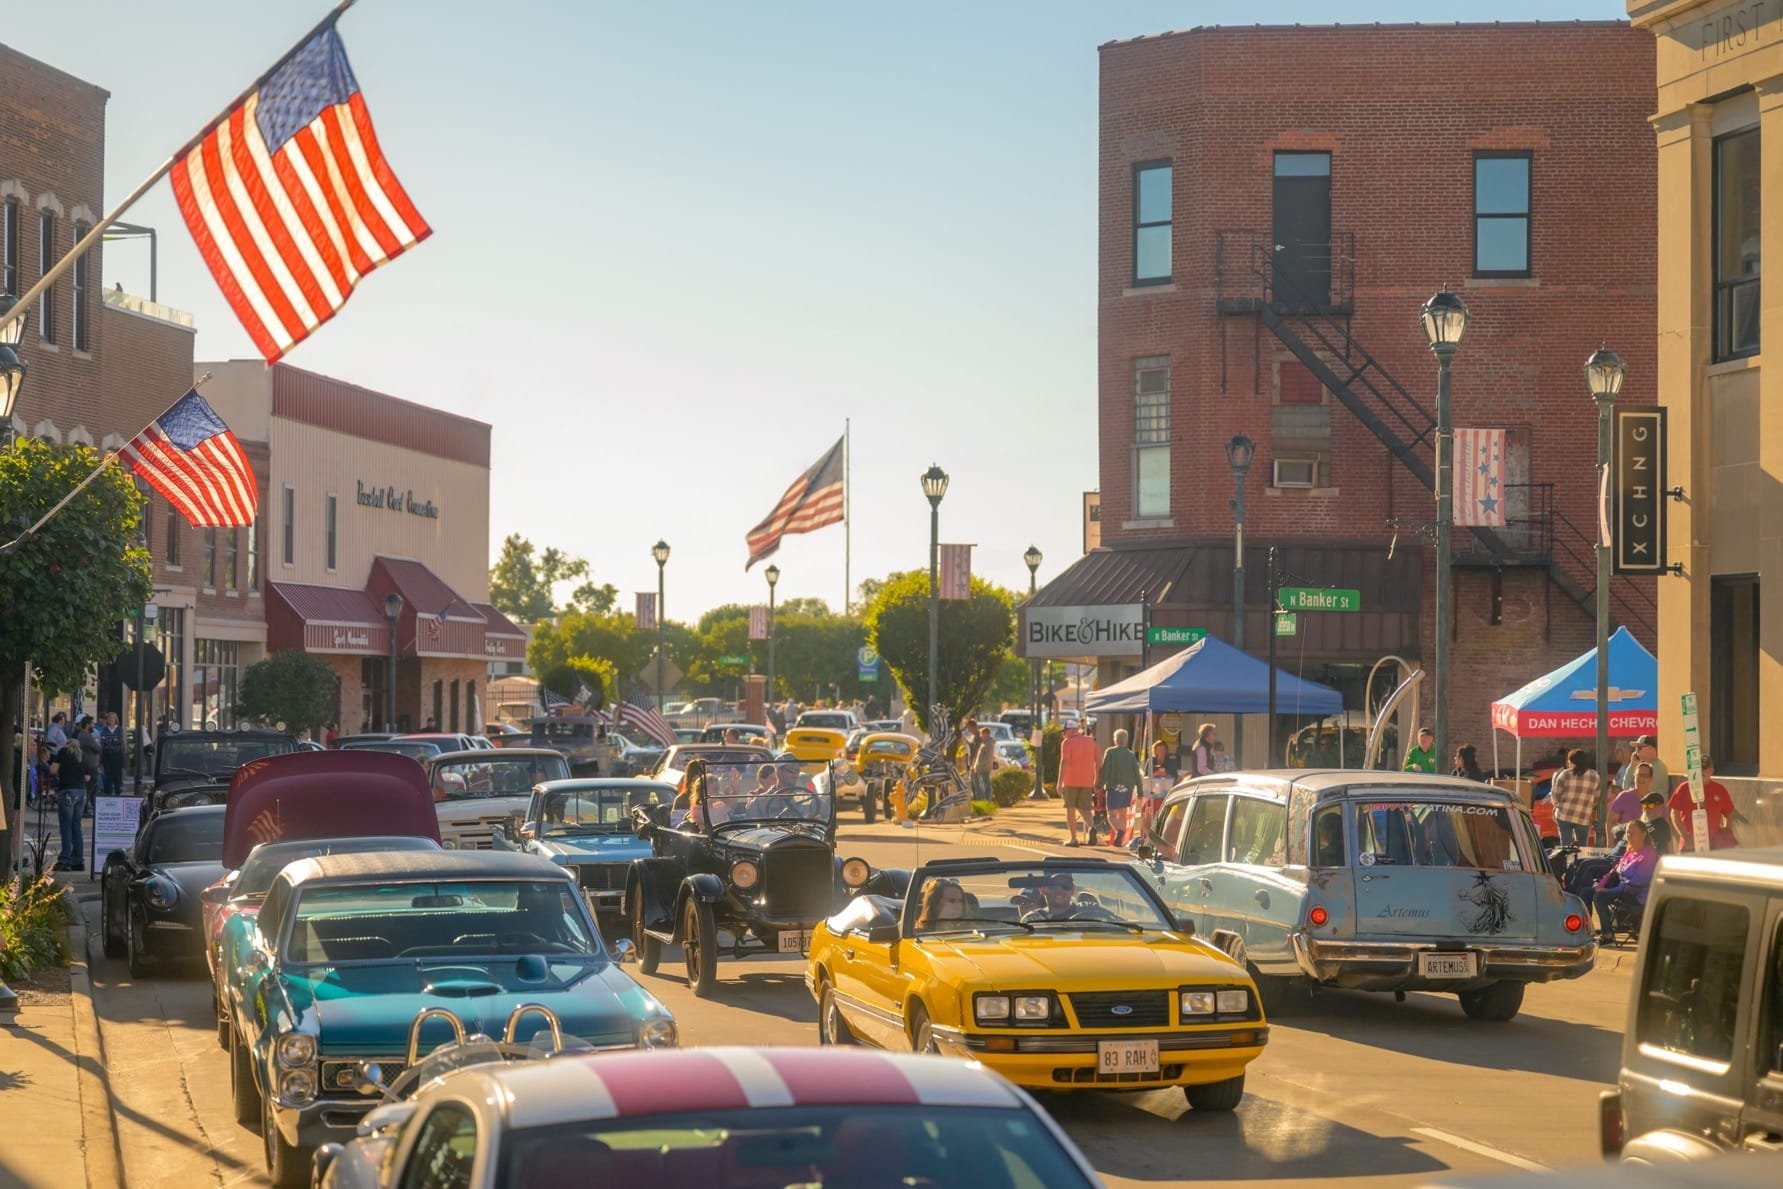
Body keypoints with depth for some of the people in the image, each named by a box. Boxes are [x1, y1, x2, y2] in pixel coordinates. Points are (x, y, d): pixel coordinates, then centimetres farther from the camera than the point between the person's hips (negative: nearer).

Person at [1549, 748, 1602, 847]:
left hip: (1564, 815, -1)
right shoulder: (1594, 777, 5)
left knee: (1566, 845, 1)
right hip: (1584, 818, 1)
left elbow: (1555, 796, 2)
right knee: (1582, 846, 11)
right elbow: (1597, 798, 9)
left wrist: (1556, 804, 24)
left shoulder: (1565, 774, -2)